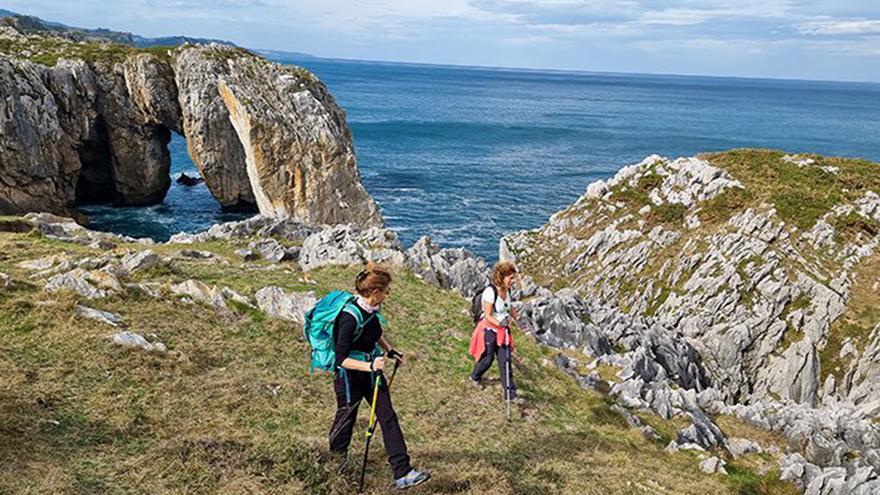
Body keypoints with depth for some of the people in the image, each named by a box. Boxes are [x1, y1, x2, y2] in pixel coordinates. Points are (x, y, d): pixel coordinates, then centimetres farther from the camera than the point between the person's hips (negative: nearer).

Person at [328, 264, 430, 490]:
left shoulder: (372, 309, -4)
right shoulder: (350, 317, -30)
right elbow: (341, 359, -30)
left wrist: (390, 350, 12)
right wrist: (370, 366, -38)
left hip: (372, 372, 7)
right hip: (350, 377, -7)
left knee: (388, 418, 2)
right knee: (345, 420, 14)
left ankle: (403, 473, 4)